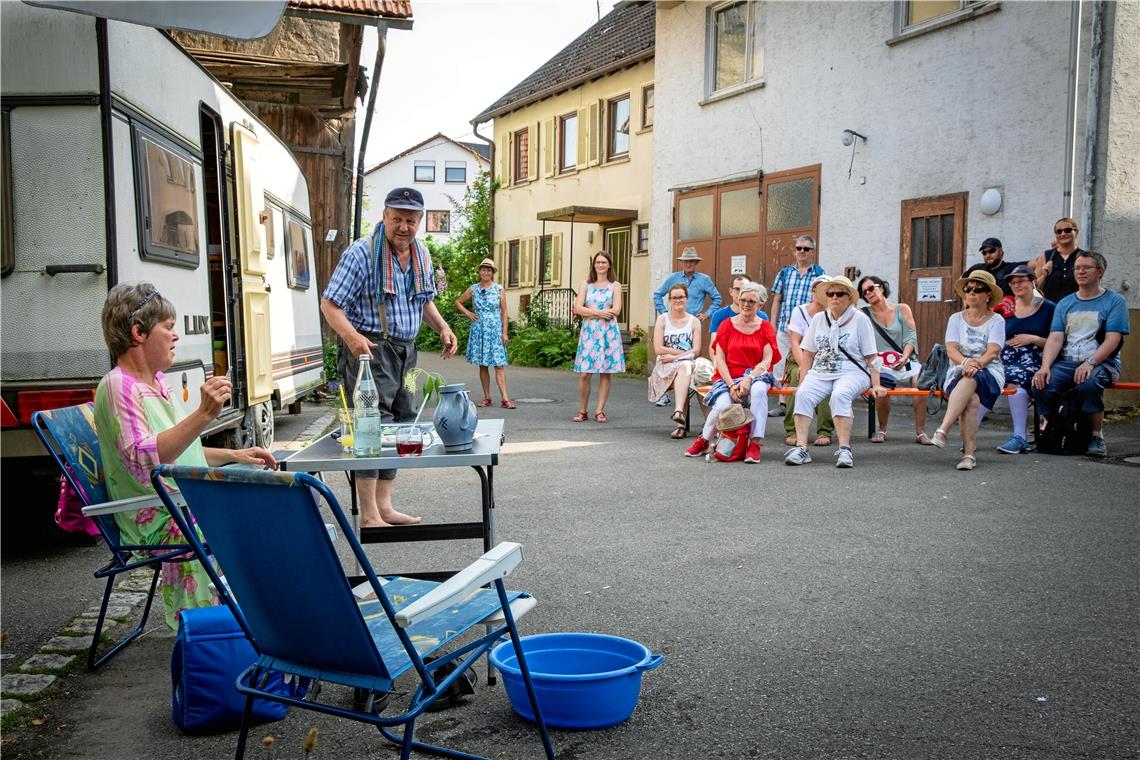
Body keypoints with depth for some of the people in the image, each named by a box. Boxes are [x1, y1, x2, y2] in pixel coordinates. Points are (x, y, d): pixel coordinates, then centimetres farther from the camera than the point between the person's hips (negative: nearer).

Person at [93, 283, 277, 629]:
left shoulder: (159, 382, 16)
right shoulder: (118, 386, -14)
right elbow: (142, 460, -28)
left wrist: (234, 455, 12)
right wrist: (204, 414, -33)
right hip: (158, 518, -10)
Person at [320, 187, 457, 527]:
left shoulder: (422, 255, 10)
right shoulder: (361, 253, -12)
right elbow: (330, 303, -15)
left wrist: (442, 327, 6)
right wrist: (351, 336, -33)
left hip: (405, 351, 8)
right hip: (369, 348, -8)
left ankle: (384, 505, 22)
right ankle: (368, 516, -5)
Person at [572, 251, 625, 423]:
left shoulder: (615, 286, 7)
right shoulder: (586, 285, 11)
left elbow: (616, 310, -7)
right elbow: (578, 308, -1)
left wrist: (588, 311, -5)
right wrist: (599, 313, -13)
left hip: (609, 332, -1)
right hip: (589, 332, 1)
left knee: (606, 373, 0)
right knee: (584, 373, -4)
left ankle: (600, 410, 7)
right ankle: (582, 410, 5)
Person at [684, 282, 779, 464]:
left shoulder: (766, 327, 8)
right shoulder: (727, 325, 8)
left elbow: (767, 360, -3)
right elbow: (720, 358, 1)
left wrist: (749, 379, -21)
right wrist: (731, 385, -13)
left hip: (756, 376, 0)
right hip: (728, 378, 0)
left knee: (759, 390, -38)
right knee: (722, 406, -31)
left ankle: (755, 444, -31)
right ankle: (702, 441, -2)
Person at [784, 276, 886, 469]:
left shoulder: (860, 319, 4)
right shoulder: (818, 319, 15)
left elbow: (871, 356, 1)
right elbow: (808, 352, 16)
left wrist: (876, 385, -6)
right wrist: (802, 381, 6)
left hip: (851, 373, -3)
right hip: (821, 372, 4)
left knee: (840, 395, -36)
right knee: (803, 394, -27)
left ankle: (844, 450, -36)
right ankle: (801, 448, -31)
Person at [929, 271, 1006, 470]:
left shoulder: (996, 321, 8)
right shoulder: (956, 318, 13)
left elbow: (993, 351, -8)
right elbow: (951, 349, -3)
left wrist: (977, 363, -29)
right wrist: (966, 362, -24)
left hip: (989, 373, -2)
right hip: (958, 372, 2)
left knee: (970, 380, -37)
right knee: (972, 399, -32)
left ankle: (942, 431, -48)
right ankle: (970, 452, -38)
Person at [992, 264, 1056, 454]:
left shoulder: (1048, 308, 8)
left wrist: (1032, 339, -8)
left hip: (1033, 362, -3)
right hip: (1005, 360, 3)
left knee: (1015, 381, -37)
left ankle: (1019, 437, -29)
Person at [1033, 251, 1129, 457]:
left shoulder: (1114, 301, 6)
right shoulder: (1065, 304, 17)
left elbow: (1113, 340, -7)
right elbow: (1055, 339, 5)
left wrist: (1090, 363, -23)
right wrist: (1045, 367, -13)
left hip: (1102, 362, -3)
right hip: (1067, 362, 3)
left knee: (1088, 382, -37)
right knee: (1043, 384, -27)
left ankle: (1097, 436, -20)